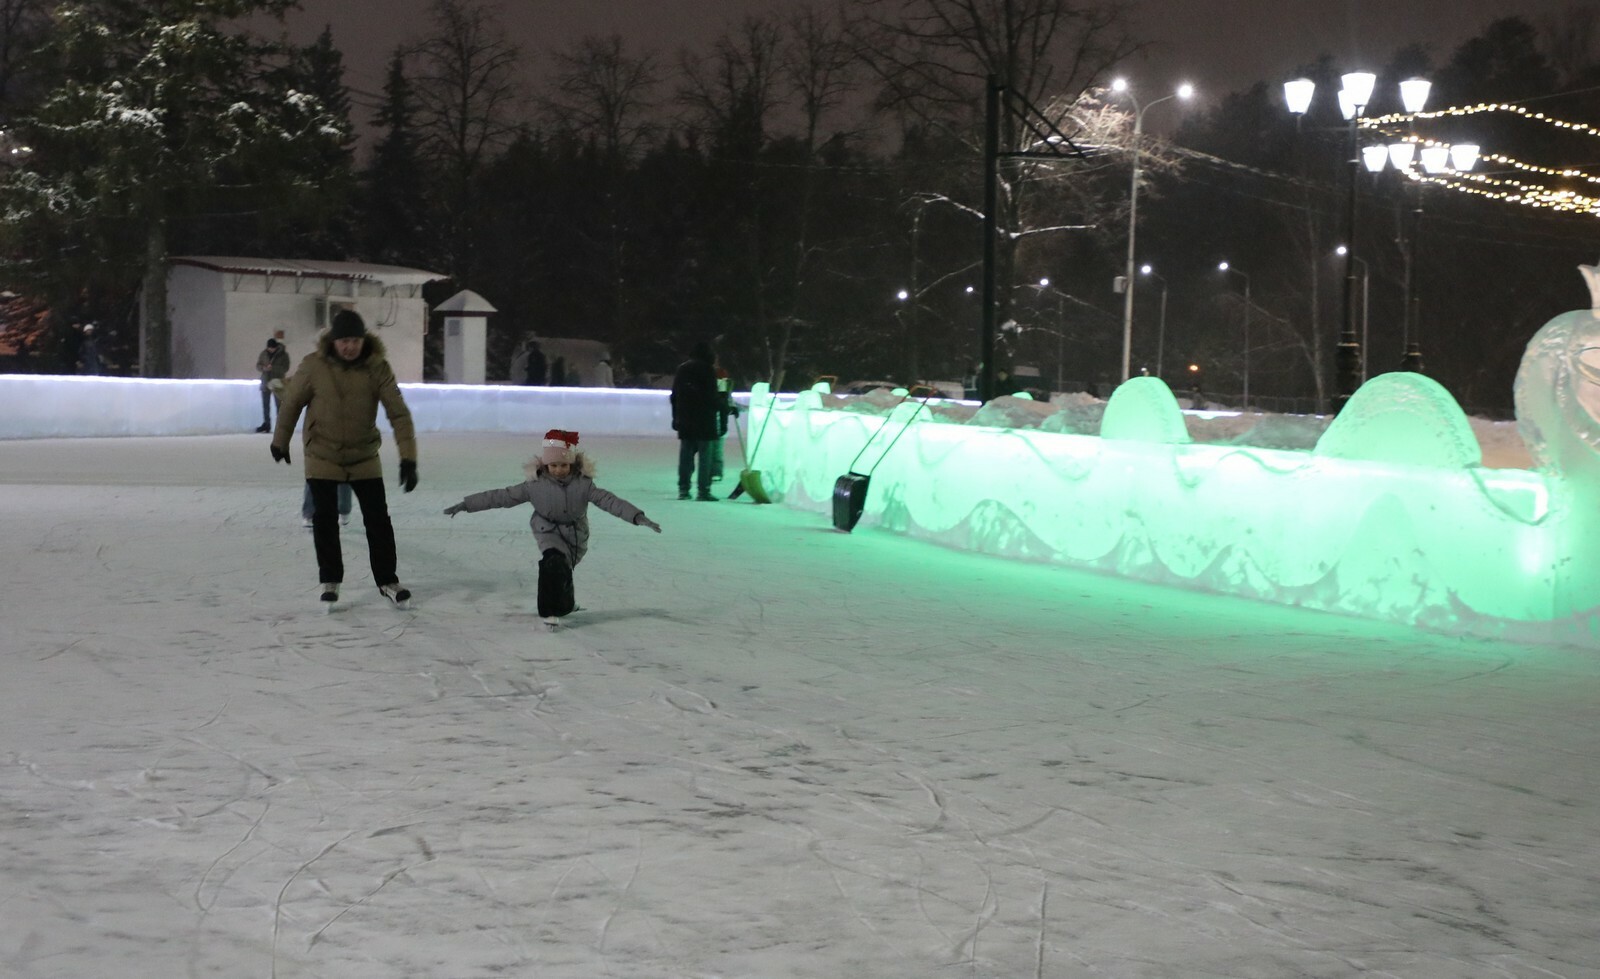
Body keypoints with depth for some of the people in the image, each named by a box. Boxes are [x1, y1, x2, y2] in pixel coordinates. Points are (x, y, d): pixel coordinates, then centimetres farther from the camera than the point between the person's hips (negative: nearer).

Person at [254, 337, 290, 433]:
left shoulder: (283, 354, -7)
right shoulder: (263, 353, 4)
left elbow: (285, 368, -12)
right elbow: (258, 366, 7)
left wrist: (273, 368, -25)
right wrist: (263, 368, -16)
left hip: (277, 383, -4)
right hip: (265, 382, 4)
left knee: (279, 405, -4)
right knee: (265, 405, 9)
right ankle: (266, 424, 18)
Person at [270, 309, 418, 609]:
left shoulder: (377, 367, -16)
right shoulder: (314, 366, -17)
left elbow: (399, 413, -17)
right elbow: (291, 403, -1)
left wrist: (408, 458, -25)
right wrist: (280, 441, 11)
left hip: (364, 457, 1)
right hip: (322, 457, -1)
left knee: (378, 519, 2)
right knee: (324, 519, 0)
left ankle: (388, 580, 15)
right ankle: (330, 580, 17)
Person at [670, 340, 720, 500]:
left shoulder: (681, 369, 12)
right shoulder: (708, 370, -6)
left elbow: (674, 396, 15)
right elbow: (713, 397, -10)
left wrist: (676, 418, 20)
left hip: (685, 421, 6)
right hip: (704, 420, -6)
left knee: (685, 456, 9)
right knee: (705, 456, -4)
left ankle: (683, 490, 9)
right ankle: (703, 490, -8)